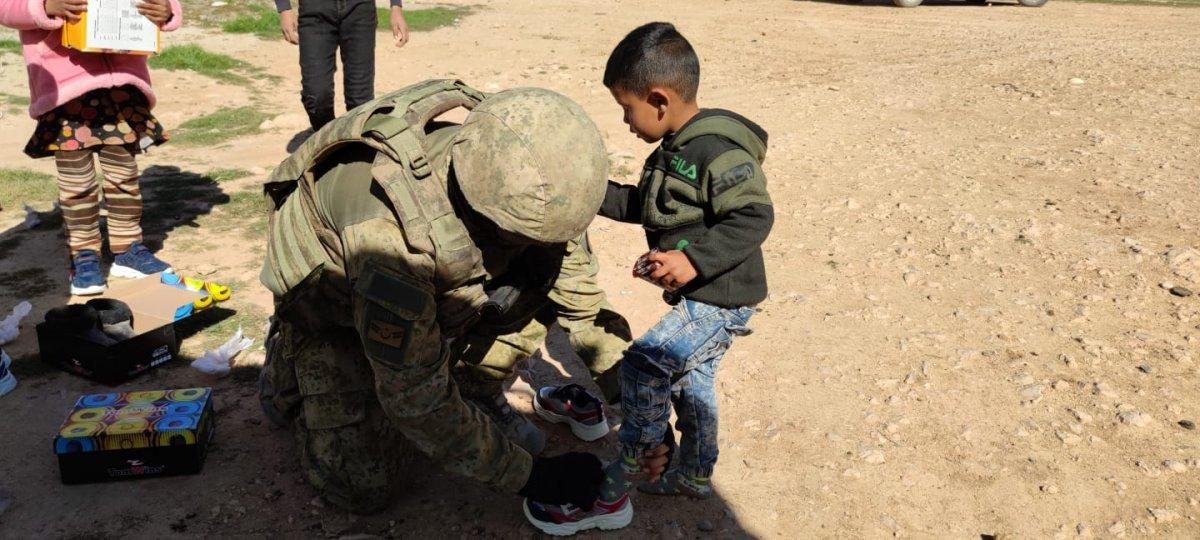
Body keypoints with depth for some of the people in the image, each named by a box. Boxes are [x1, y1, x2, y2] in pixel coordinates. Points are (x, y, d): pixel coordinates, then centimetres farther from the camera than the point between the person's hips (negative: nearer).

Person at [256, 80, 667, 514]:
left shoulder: (524, 183, -27)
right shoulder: (392, 235, -44)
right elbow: (415, 398, -35)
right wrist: (529, 478, -29)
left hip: (428, 288, 5)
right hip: (327, 296, -5)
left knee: (541, 276, -17)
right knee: (365, 488, -9)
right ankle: (288, 363, 14)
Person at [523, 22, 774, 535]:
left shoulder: (717, 151, -23)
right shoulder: (677, 148, 8)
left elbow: (754, 216, -27)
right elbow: (645, 207, 18)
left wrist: (694, 258, -34)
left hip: (720, 299, -11)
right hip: (703, 295, 11)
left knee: (644, 366, -15)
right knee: (691, 378, 21)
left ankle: (612, 491, -3)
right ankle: (693, 474, 40)